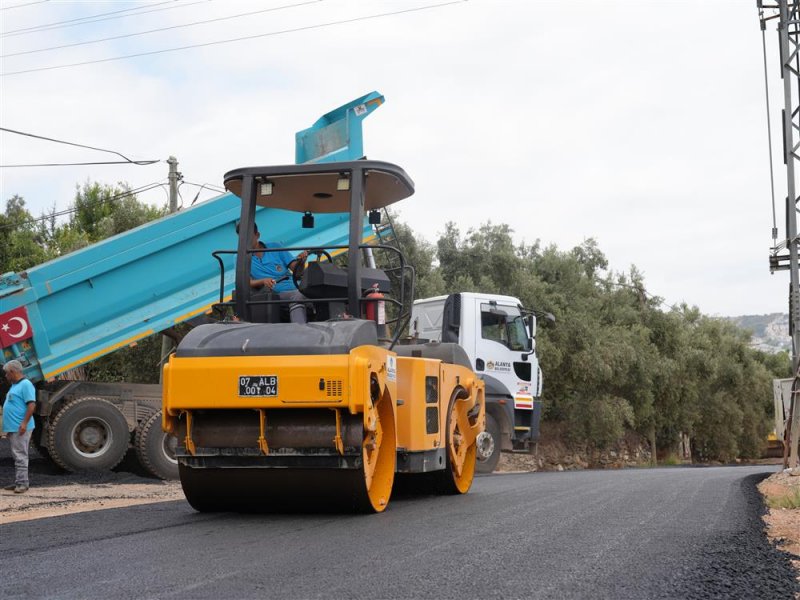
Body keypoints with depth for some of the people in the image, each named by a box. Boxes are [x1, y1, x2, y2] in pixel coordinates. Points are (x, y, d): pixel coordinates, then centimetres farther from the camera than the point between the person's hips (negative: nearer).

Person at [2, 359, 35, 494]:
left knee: (20, 456, -9)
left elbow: (32, 404, -20)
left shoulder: (26, 385, -12)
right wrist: (8, 427, 23)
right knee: (17, 456, 12)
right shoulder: (15, 385, 20)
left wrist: (24, 423, -25)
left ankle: (22, 483, -8)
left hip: (20, 428, -10)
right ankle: (19, 482, 16)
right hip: (13, 427, 10)